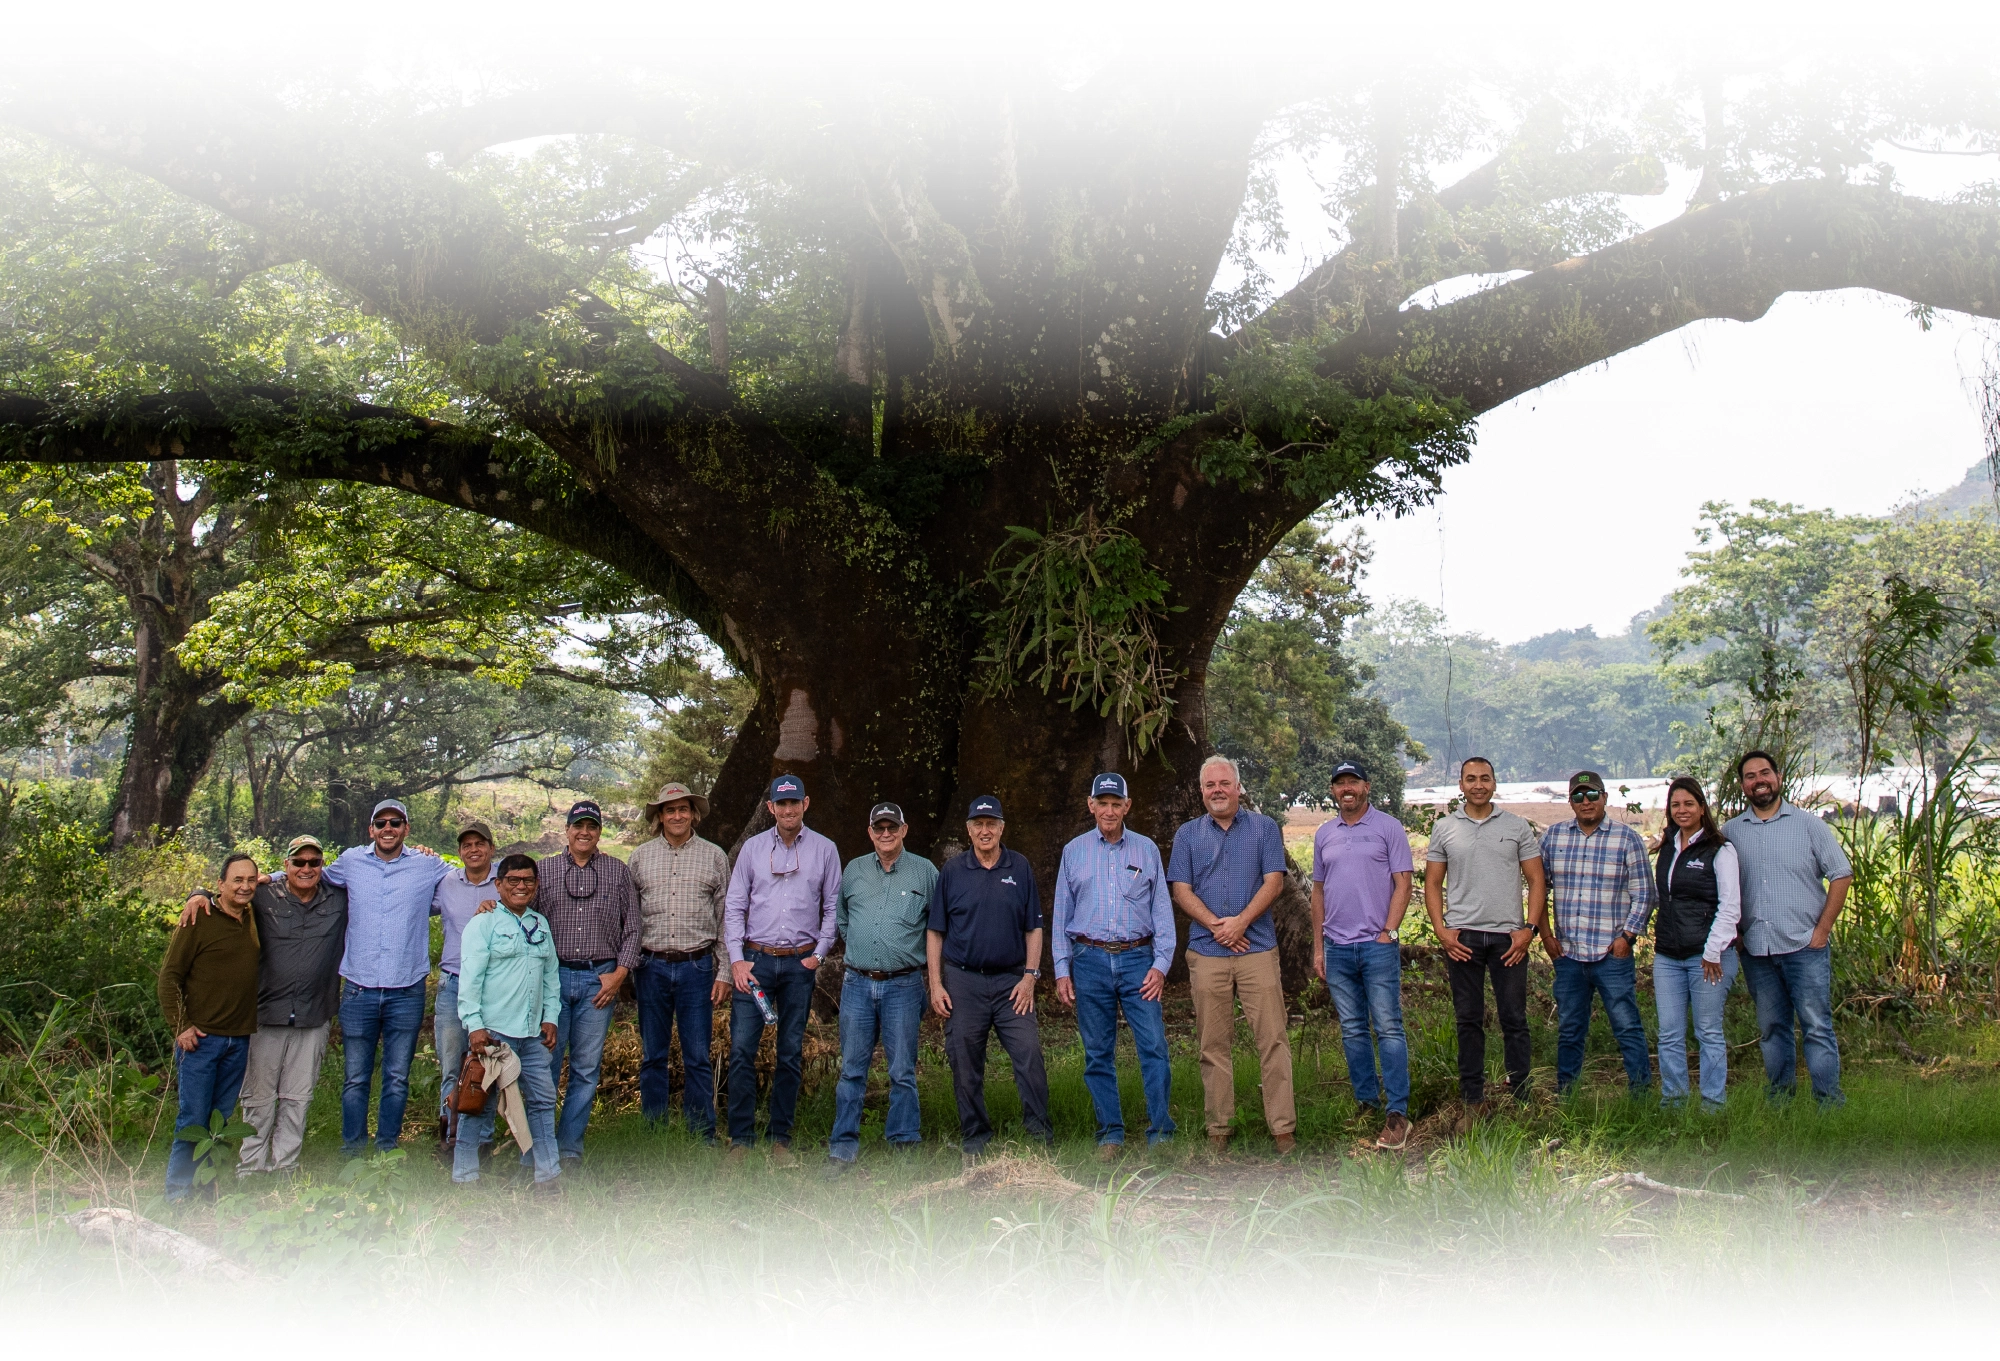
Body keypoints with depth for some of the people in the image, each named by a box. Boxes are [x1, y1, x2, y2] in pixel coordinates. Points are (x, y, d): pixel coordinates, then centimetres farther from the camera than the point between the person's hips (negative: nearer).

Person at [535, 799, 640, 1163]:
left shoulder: (618, 871, 9)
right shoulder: (544, 869, 8)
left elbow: (632, 927, 8)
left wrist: (619, 973, -1)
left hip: (599, 980, 1)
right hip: (552, 977, 0)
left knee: (586, 1070, 3)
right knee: (544, 1066, -1)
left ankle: (569, 1150, 12)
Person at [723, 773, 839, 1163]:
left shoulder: (824, 850, 5)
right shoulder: (752, 848, 5)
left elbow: (833, 907, 9)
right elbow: (734, 907, 5)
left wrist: (819, 954, 0)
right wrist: (736, 959, -4)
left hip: (800, 963, 0)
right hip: (755, 959, 0)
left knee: (791, 1054, 5)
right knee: (742, 1048, -6)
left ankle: (780, 1138, 14)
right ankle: (741, 1138, 3)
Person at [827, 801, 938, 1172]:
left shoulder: (925, 871, 2)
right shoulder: (853, 870, 10)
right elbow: (840, 919, 24)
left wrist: (910, 951, 9)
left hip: (903, 985, -2)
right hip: (857, 984, 2)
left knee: (902, 1071, 2)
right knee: (852, 1069, 4)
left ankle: (903, 1144, 10)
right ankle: (843, 1148, 9)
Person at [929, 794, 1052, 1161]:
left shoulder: (1020, 868, 6)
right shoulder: (952, 870, 4)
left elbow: (1033, 927, 8)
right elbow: (935, 931, 6)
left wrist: (1030, 976, -1)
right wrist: (936, 985, -1)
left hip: (1012, 981, 0)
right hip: (963, 982, 0)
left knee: (1029, 1057, -8)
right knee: (965, 1066, 4)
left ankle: (1042, 1135, 2)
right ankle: (974, 1140, 16)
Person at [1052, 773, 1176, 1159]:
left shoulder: (1146, 849, 8)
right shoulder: (1074, 852, 9)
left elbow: (1162, 909, 7)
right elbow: (1061, 914, 10)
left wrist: (1161, 964, -4)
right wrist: (1062, 971, 3)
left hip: (1138, 959, -1)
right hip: (1090, 961, 1)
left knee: (1154, 1047, -8)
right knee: (1098, 1054, 4)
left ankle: (1160, 1134, 0)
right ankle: (1110, 1134, 13)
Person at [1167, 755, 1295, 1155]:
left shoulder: (1264, 828, 7)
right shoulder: (1188, 834, 11)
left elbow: (1274, 882, -1)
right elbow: (1181, 890, 4)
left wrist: (1241, 921, -13)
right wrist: (1216, 925, -10)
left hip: (1258, 947, -1)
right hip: (1206, 952, 2)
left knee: (1272, 1039, -5)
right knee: (1213, 1044, 4)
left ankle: (1283, 1127, -1)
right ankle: (1218, 1129, 11)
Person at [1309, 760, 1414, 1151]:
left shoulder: (1388, 827, 0)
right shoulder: (1324, 834, 13)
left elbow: (1402, 884, -3)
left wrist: (1388, 933, -13)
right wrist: (1318, 947, 12)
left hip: (1378, 945, -5)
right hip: (1337, 947, 5)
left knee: (1388, 1028, -7)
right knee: (1352, 1030, 9)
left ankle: (1396, 1114, -7)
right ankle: (1366, 1102, 19)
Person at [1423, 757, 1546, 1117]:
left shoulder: (1517, 826, 5)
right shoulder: (1444, 829, 6)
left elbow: (1536, 880, 5)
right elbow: (1433, 884, 9)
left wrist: (1530, 928, -6)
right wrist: (1441, 930, -3)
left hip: (1509, 936, 0)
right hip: (1462, 937, 1)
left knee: (1514, 1018, 3)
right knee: (1469, 1019, 6)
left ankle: (1520, 1096, 12)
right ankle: (1472, 1097, 13)